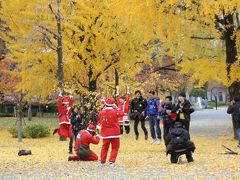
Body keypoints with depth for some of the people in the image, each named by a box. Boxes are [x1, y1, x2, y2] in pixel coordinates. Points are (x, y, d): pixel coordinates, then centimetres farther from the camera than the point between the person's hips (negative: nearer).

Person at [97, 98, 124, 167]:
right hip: (114, 133, -3)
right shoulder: (115, 112, -14)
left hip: (105, 133, 3)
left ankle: (102, 161, 22)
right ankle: (112, 161, 0)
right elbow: (122, 114, 4)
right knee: (115, 147, 7)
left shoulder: (101, 112, -4)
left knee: (104, 147, 16)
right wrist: (117, 108, 9)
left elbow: (99, 121, 13)